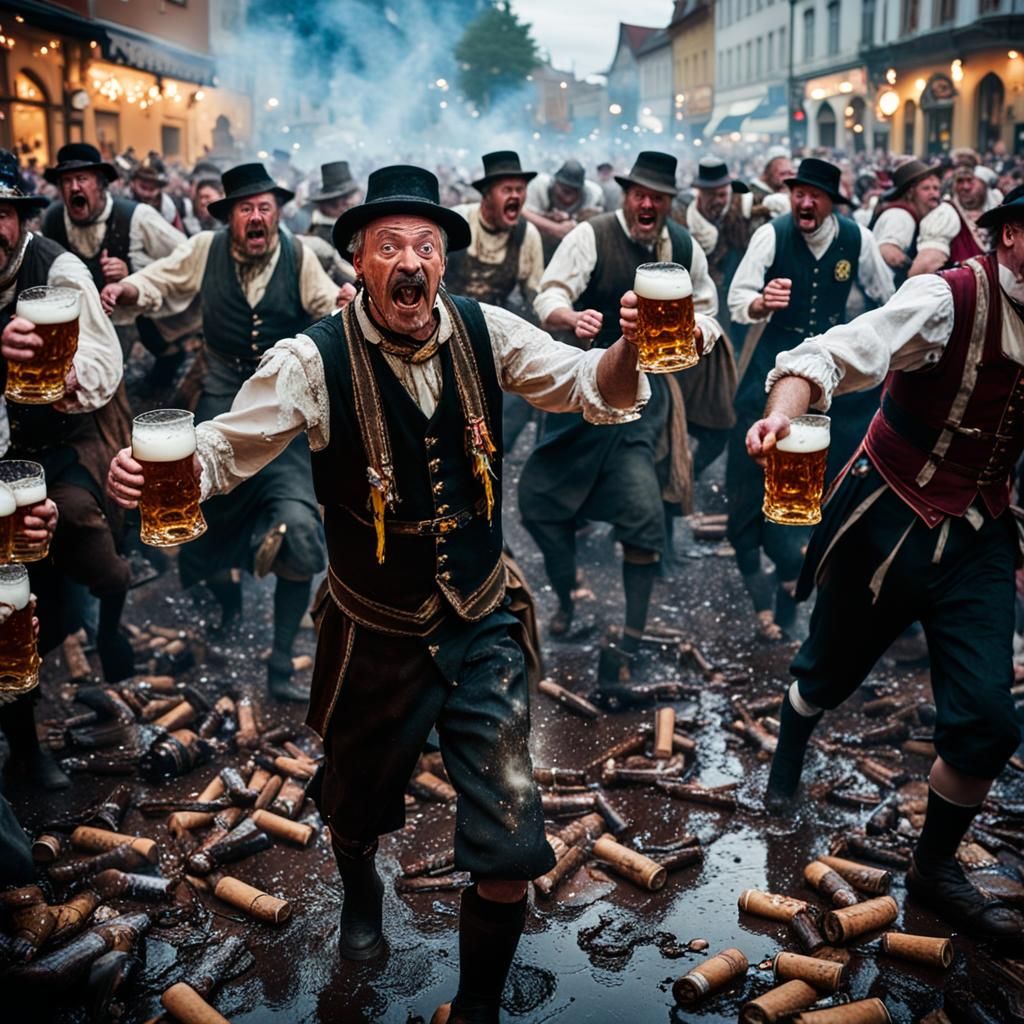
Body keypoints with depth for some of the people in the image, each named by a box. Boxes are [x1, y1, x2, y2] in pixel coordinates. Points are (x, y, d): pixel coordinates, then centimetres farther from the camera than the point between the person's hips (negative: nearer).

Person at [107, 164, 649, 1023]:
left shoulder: (485, 332, -9)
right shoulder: (316, 359, -16)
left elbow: (596, 390, -9)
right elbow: (225, 446, -14)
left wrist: (629, 347, -31)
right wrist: (155, 470, -36)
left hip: (482, 628, 1)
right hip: (375, 638, -1)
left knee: (510, 849, 0)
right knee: (357, 807, 24)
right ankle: (361, 890, 64)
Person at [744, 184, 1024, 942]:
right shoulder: (949, 299, -19)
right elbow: (833, 354, -34)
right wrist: (783, 413, -52)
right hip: (891, 520, -4)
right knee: (833, 668, 15)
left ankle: (935, 868, 23)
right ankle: (788, 755, 52)